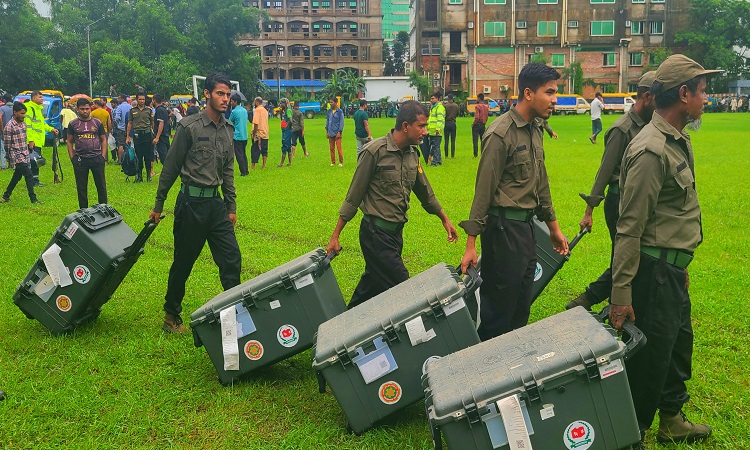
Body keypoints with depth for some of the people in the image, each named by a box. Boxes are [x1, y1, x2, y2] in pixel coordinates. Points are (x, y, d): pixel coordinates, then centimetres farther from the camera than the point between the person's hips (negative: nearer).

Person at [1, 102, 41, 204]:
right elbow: (7, 145, -12)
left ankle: (5, 196, 28)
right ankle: (33, 198, -1)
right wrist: (12, 160, -11)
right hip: (17, 157, -8)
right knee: (29, 176, -9)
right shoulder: (9, 126, -13)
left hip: (24, 156, 8)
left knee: (17, 176, 15)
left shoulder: (23, 124, 10)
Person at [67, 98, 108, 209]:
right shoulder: (73, 124, 5)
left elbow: (103, 140, 10)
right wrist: (72, 158, -1)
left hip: (97, 158, 0)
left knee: (101, 185, 5)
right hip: (80, 159, 0)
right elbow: (69, 142, 8)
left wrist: (103, 157, 1)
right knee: (81, 187, 7)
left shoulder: (97, 123, 6)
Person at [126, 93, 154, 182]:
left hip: (147, 134, -1)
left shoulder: (149, 110, 6)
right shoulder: (132, 110, 8)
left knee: (148, 156, 1)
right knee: (138, 156, 3)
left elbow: (152, 123, 9)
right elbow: (130, 124, 10)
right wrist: (127, 137, 5)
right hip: (137, 134, 1)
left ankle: (149, 175, 10)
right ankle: (139, 176, 10)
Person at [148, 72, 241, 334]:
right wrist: (158, 205, -2)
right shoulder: (189, 127, -9)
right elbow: (170, 167, -4)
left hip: (216, 202, 5)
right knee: (183, 262, 5)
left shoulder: (228, 129, 9)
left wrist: (231, 207, 14)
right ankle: (171, 315, 22)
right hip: (192, 202, -5)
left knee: (232, 259, 0)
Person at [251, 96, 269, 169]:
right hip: (265, 134, 7)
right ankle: (264, 165, 11)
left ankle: (253, 165, -2)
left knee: (255, 150, -3)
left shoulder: (257, 110, -11)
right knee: (264, 150, 8)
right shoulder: (265, 110, 12)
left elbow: (256, 123, -19)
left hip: (259, 134, -7)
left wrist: (254, 133, -14)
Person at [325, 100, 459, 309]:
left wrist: (444, 219, 28)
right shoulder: (375, 151, -15)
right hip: (376, 232, -7)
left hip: (396, 231, 7)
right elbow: (354, 196, -11)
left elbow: (424, 191, 21)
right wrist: (335, 237, -9)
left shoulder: (412, 153, 6)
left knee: (373, 284, 16)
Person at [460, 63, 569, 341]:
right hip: (504, 227, -9)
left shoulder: (536, 131, 11)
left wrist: (553, 227, 23)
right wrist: (471, 243, -16)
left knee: (521, 307, 16)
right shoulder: (501, 134, -15)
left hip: (526, 226, 9)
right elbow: (484, 190, -16)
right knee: (499, 305, -1)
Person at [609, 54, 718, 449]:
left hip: (673, 268, 10)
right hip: (655, 270, -10)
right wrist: (621, 295, -22)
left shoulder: (678, 140, 9)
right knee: (650, 356, 2)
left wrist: (680, 265, 20)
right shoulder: (652, 151, -22)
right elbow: (629, 228, -23)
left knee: (679, 343, 22)